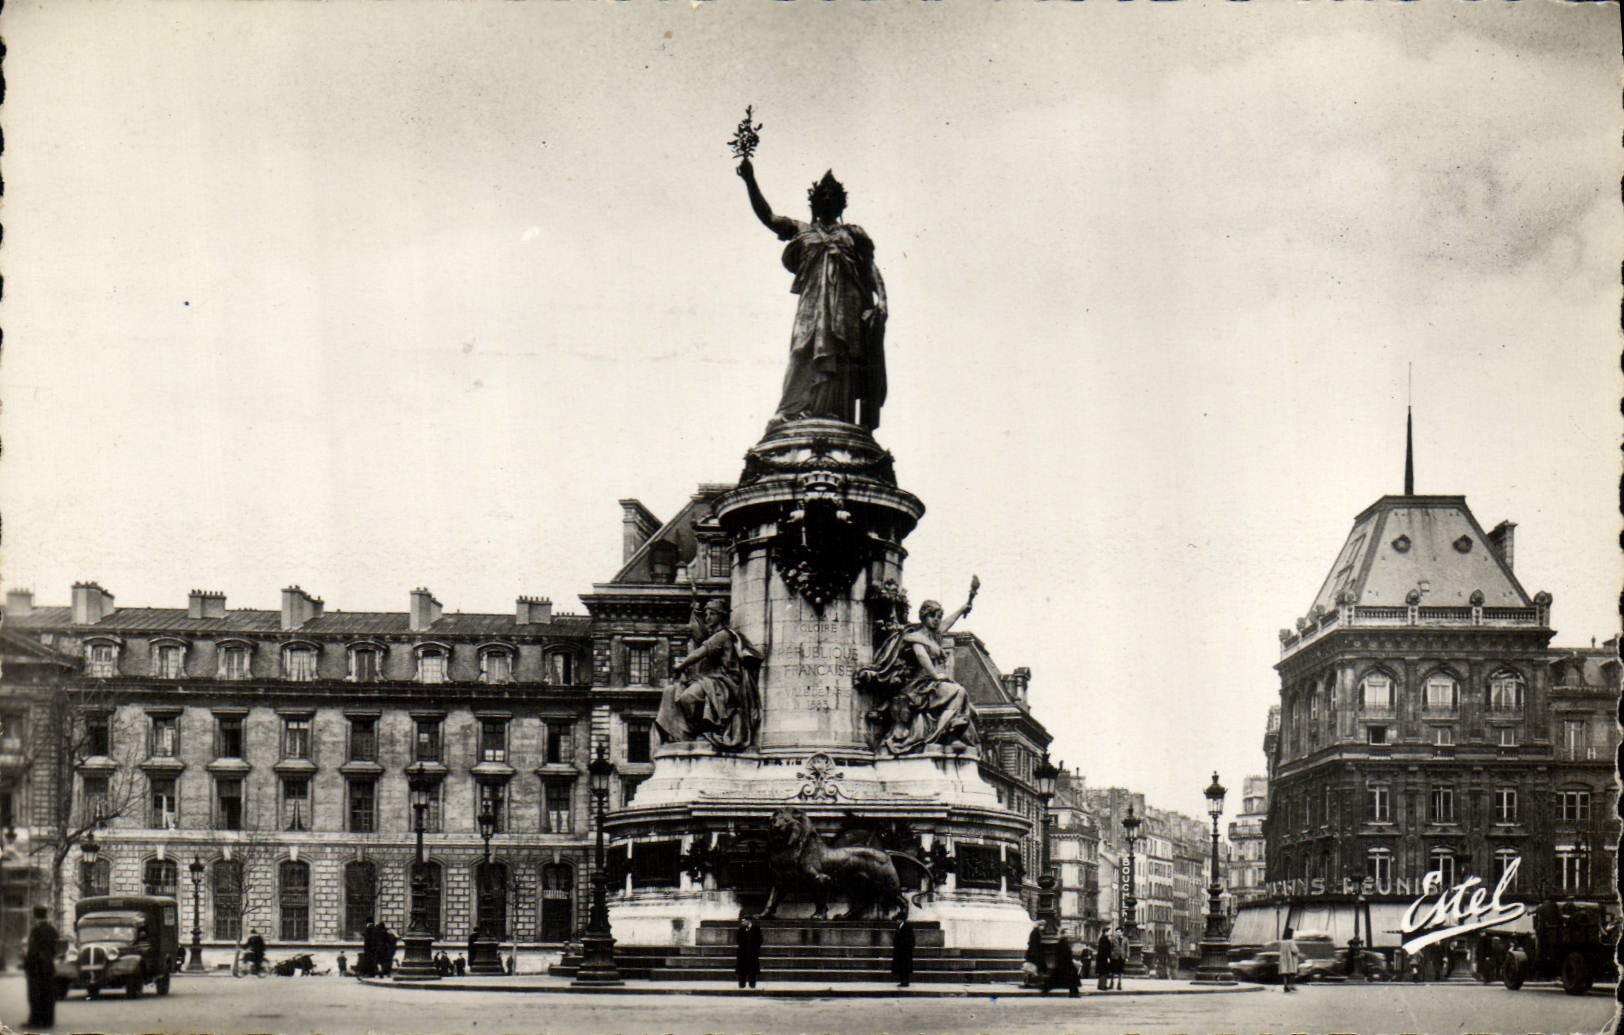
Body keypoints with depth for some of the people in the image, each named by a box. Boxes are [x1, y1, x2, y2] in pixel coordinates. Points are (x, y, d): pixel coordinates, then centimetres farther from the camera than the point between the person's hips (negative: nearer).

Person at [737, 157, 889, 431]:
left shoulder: (853, 234, 20)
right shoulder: (802, 231, 20)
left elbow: (871, 269, 13)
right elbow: (767, 216, 9)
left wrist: (881, 299, -3)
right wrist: (750, 182, -2)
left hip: (847, 303, 0)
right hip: (813, 302, 0)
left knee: (838, 360, -9)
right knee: (806, 352, -15)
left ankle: (834, 416, -16)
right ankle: (794, 416, -24)